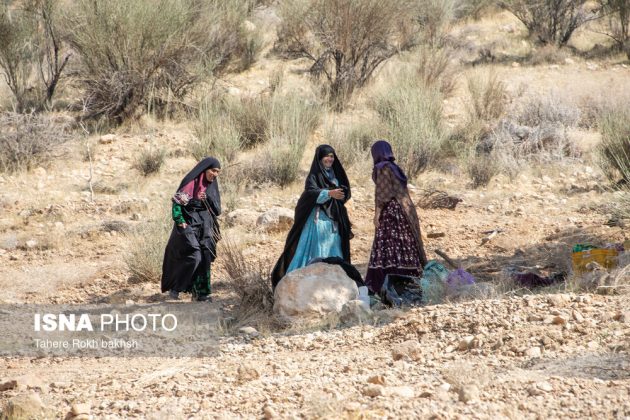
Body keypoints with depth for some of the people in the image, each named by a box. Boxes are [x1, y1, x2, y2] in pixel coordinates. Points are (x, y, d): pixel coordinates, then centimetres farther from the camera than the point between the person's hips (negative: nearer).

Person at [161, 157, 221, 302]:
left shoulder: (212, 185, 10)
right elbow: (177, 201, -12)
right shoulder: (191, 182, -11)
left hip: (204, 226, 7)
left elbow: (216, 209, 7)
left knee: (204, 259, 0)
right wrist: (180, 221, -18)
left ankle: (200, 292, 6)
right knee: (193, 256, -16)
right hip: (188, 224, -7)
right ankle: (174, 286, 0)